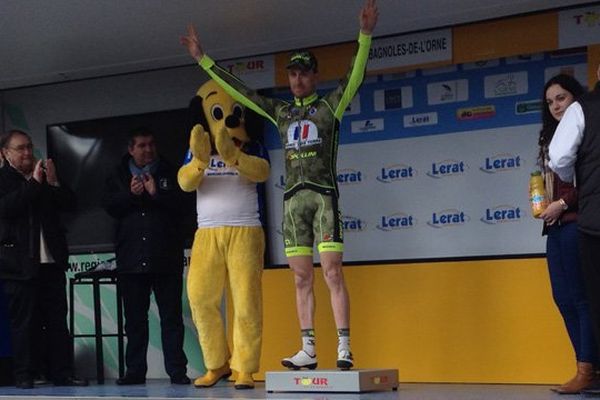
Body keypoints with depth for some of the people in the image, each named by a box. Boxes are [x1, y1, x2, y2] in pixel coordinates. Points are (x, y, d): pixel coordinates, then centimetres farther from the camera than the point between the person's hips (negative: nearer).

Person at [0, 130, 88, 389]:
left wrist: (53, 183, -6)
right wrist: (34, 183, -17)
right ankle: (24, 375, 4)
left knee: (58, 321, 4)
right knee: (23, 322, -2)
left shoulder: (45, 176, 16)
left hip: (52, 260, 5)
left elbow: (69, 204, 10)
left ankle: (62, 374, 6)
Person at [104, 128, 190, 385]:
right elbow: (110, 207, 3)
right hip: (131, 256, 2)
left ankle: (177, 370, -1)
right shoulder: (118, 176, 15)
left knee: (171, 315, -2)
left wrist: (156, 193, -14)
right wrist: (131, 194, -13)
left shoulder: (169, 173, 10)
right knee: (134, 317, 5)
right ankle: (134, 371, 10)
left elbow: (180, 204, -1)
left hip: (166, 256, -2)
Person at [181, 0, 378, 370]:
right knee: (302, 278, 3)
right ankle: (309, 350, 5)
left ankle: (344, 349, -11)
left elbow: (355, 76, -8)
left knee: (332, 272, -10)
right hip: (293, 199, 5)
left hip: (324, 195, -5)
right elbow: (238, 90, 20)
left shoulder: (330, 105, 6)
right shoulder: (280, 111, 18)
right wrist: (203, 60, 20)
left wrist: (365, 36, -21)